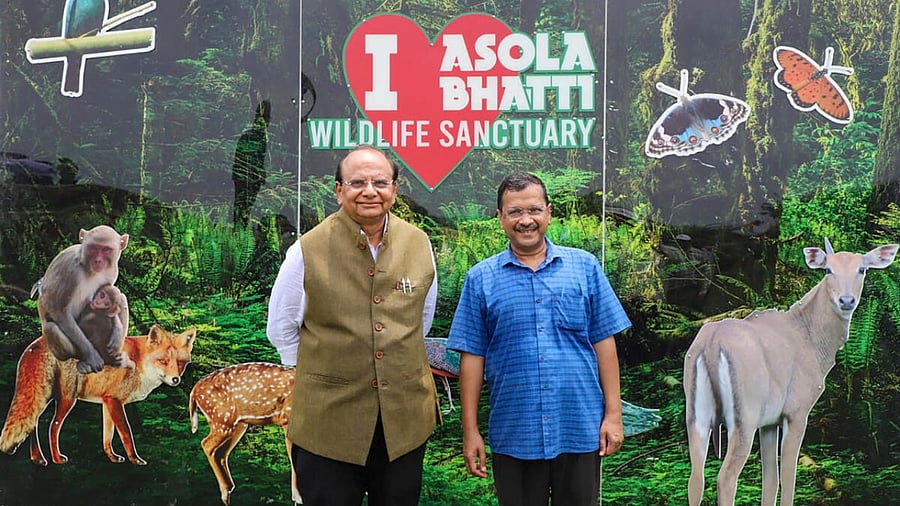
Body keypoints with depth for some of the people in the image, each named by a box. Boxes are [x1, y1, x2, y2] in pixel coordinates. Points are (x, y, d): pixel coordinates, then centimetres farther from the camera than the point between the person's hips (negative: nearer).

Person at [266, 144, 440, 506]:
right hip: (327, 420, -3)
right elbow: (281, 330, 3)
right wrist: (318, 374, 4)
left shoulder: (419, 245, 2)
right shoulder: (307, 251, -8)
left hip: (405, 419, 3)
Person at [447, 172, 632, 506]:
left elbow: (603, 342, 3)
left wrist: (613, 414, -1)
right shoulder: (481, 279, 3)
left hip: (580, 430, 0)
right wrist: (470, 431, -1)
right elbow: (472, 356, 1)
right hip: (513, 437, 0)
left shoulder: (584, 266, 3)